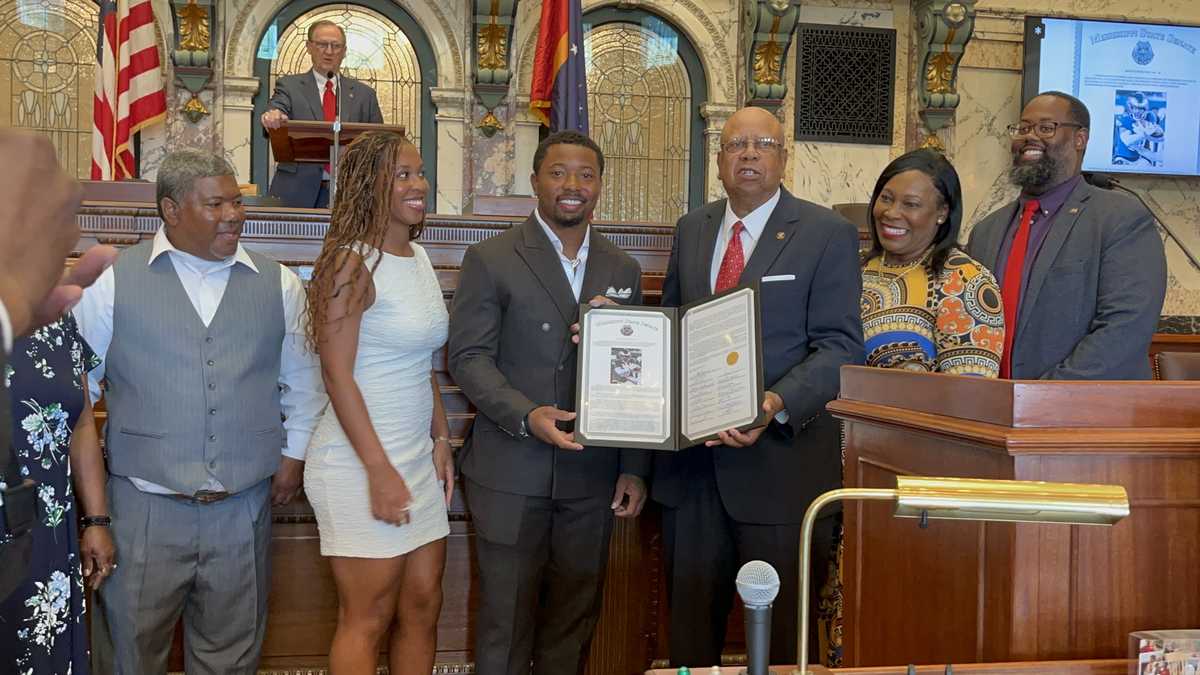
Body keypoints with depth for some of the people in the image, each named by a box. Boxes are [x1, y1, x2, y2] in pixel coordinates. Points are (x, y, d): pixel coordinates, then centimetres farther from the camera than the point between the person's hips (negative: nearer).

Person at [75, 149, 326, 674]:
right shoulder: (113, 281, -1)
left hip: (243, 509, 2)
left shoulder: (278, 285, 6)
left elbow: (303, 379, 16)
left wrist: (294, 455, 12)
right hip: (143, 507, -2)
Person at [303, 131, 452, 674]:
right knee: (367, 620, 1)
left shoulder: (419, 258, 11)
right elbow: (337, 375, -17)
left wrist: (440, 438, 11)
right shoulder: (352, 263, -13)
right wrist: (380, 471, -19)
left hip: (417, 459, 8)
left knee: (423, 606, 13)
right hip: (360, 463, -8)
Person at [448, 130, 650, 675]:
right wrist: (527, 416, -22)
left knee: (575, 620, 12)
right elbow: (468, 357, -7)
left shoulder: (622, 270, 11)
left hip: (592, 478, 4)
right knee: (506, 618, 5)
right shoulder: (490, 260, -1)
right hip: (511, 473, -3)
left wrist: (634, 468, 6)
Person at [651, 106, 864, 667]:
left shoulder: (828, 234, -4)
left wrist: (778, 404, -27)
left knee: (781, 629, 8)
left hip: (780, 459, -4)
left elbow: (840, 346, -11)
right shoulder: (691, 230, 12)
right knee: (690, 620, 14)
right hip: (692, 459, 5)